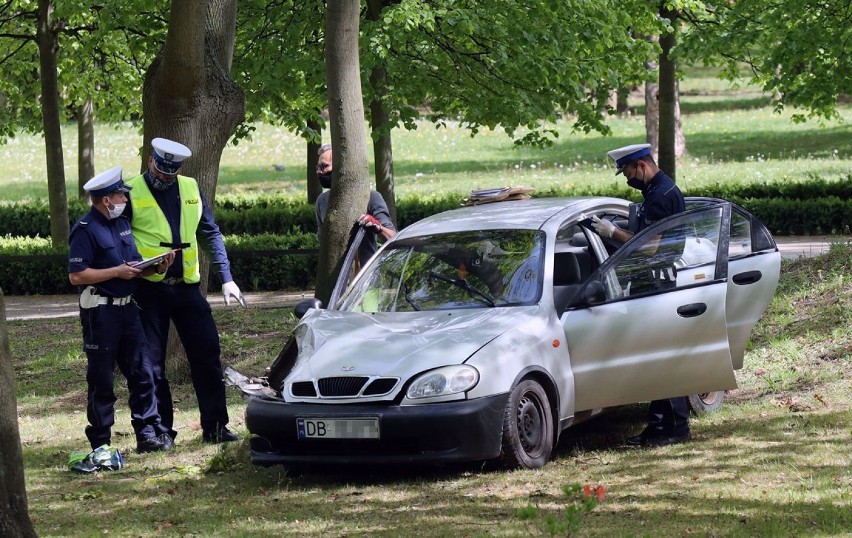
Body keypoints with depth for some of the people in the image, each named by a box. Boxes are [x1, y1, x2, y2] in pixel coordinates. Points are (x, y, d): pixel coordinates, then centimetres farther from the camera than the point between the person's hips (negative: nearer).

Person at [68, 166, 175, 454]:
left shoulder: (123, 223, 14)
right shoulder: (86, 230, -13)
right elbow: (76, 275, -19)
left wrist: (158, 266, 0)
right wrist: (118, 272, -18)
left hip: (126, 308, 8)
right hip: (100, 311, -8)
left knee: (142, 372, 5)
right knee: (102, 379, 0)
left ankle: (148, 434, 11)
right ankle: (100, 444, 7)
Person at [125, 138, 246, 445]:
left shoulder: (190, 189, 9)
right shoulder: (131, 193, -3)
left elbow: (210, 234, 13)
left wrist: (226, 278, 6)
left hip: (187, 287, 4)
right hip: (149, 290, -4)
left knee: (207, 355, 3)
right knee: (152, 364, 1)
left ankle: (214, 426, 11)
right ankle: (161, 429, 10)